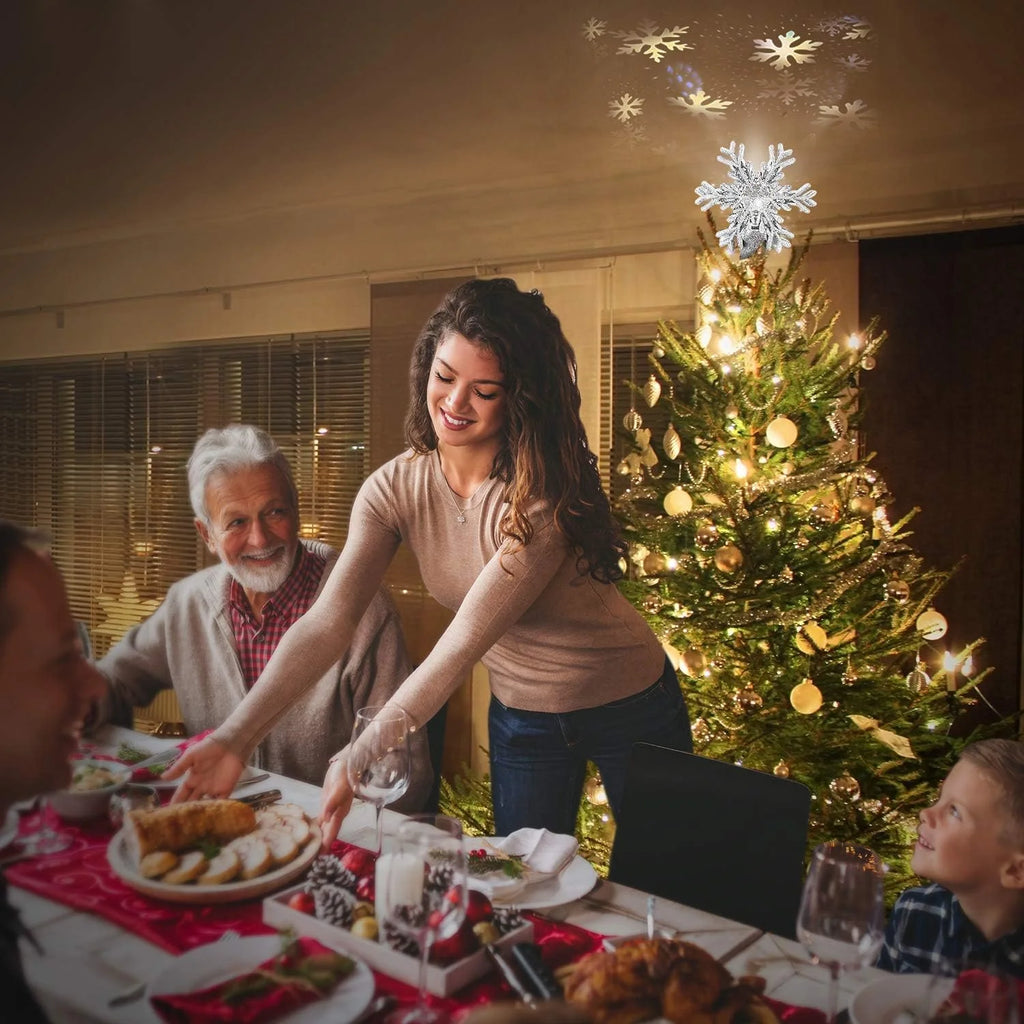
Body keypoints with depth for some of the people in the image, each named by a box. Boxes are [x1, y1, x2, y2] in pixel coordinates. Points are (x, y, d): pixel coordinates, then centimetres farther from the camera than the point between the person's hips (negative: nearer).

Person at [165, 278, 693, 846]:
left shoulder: (546, 491, -29)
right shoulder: (394, 488, -15)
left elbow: (467, 638, -34)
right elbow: (325, 622, -21)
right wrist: (237, 735, -32)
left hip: (629, 710, -3)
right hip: (520, 717, 3)